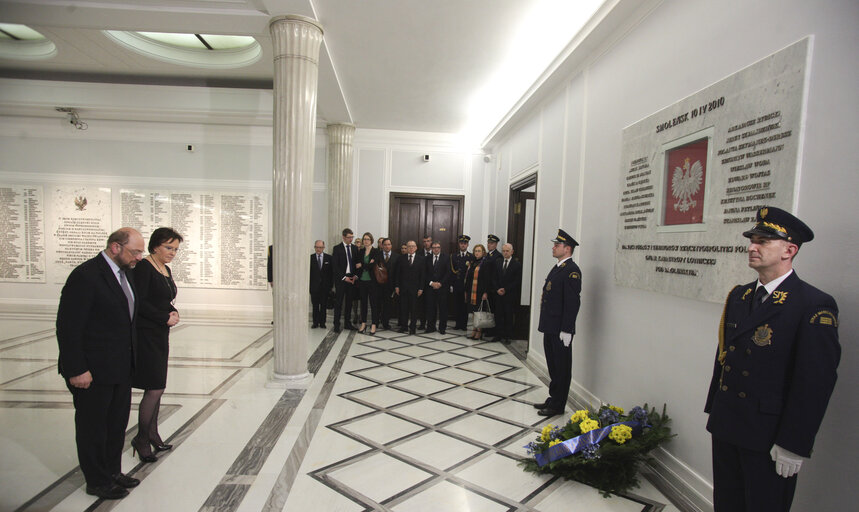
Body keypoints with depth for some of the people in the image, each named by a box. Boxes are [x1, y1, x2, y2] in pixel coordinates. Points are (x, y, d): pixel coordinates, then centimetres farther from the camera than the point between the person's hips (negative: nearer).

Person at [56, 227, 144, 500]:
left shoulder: (124, 273, 7)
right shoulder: (85, 275, -20)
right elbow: (68, 327, -20)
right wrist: (77, 370, -20)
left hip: (121, 367, 8)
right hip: (93, 370, -8)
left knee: (117, 424, 20)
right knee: (93, 426, 11)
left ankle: (112, 471, 37)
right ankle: (98, 482, 28)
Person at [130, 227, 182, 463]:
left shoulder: (166, 269, 13)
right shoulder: (144, 267, -13)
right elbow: (139, 302, -19)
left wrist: (174, 312, 0)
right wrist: (165, 318, -15)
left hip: (160, 335, 9)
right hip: (145, 335, -8)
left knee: (156, 388, 15)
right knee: (155, 389, -5)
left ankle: (152, 434, 27)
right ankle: (141, 439, 12)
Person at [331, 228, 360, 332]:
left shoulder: (355, 248, 10)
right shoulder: (337, 248, -3)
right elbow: (335, 266, -7)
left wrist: (356, 275, -2)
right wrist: (344, 277, -12)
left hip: (352, 278, 4)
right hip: (341, 278, -4)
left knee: (349, 301, 9)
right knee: (338, 301, -1)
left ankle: (348, 323, 17)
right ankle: (336, 324, 6)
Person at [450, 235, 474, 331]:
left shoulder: (472, 257, 4)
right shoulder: (454, 256, 11)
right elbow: (451, 271, 8)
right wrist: (451, 284, 2)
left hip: (466, 286, -2)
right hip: (456, 286, 2)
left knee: (465, 305, 2)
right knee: (456, 305, 5)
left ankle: (464, 324, 12)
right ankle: (458, 323, 14)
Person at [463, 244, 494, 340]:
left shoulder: (486, 263, -8)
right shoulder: (472, 263, 13)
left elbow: (488, 279, -13)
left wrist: (485, 292, -18)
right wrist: (466, 291, 13)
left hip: (480, 292, -7)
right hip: (471, 292, 7)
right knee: (474, 311, 11)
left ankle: (479, 332, 9)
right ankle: (475, 330, 20)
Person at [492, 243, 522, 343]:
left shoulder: (517, 265, -2)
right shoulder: (497, 263, 11)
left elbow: (518, 282, -7)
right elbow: (495, 278, 10)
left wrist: (505, 289, -11)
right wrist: (497, 289, -5)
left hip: (510, 296, -3)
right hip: (498, 294, 4)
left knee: (509, 316, 2)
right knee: (498, 316, 4)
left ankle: (507, 336, 11)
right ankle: (498, 335, 11)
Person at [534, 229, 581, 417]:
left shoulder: (571, 271, -16)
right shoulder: (557, 267, 14)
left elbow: (573, 302, -20)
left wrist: (566, 331, -21)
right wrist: (545, 324, 16)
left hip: (560, 330, -9)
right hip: (550, 327, 9)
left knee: (561, 368, 4)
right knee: (552, 366, 19)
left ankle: (557, 406, 16)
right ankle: (552, 399, 32)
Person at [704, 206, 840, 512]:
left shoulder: (815, 306, -13)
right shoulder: (738, 296, 7)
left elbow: (816, 381, -16)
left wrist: (794, 445, -15)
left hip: (768, 436, -6)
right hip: (726, 427, 6)